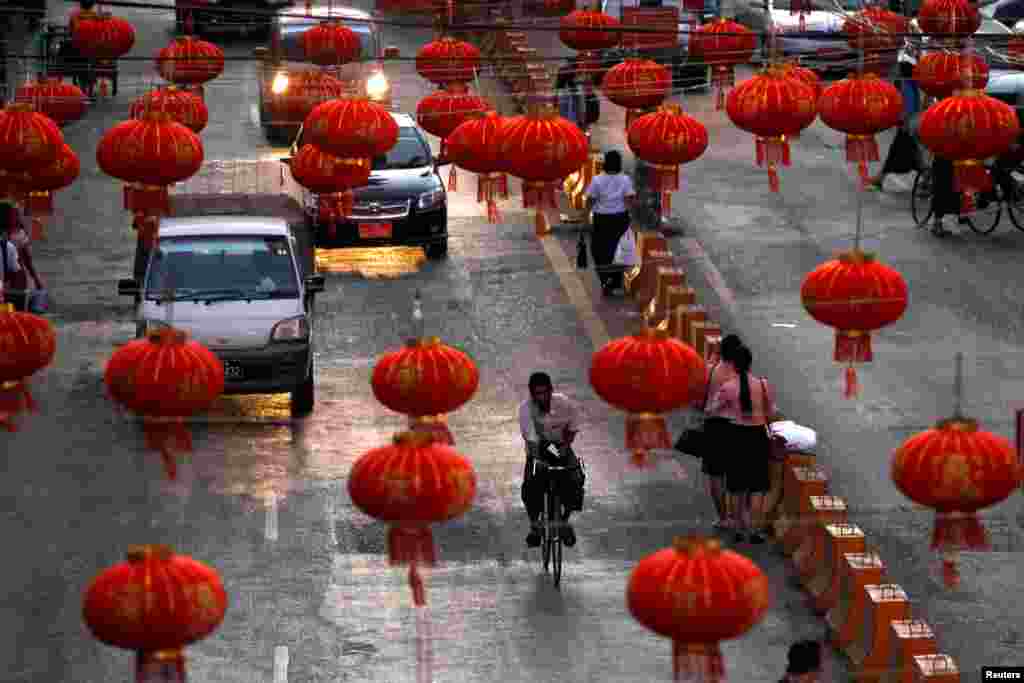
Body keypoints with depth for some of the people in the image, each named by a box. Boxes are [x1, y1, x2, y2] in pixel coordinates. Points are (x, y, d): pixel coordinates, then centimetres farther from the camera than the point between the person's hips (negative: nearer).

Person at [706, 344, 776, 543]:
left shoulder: (727, 387, -13)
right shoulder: (763, 385, -10)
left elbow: (711, 408, -2)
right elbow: (771, 411, 1)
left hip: (735, 436, 0)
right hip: (757, 435, 0)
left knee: (736, 485, 13)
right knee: (757, 486, 8)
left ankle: (739, 529, 20)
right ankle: (755, 530, 6)